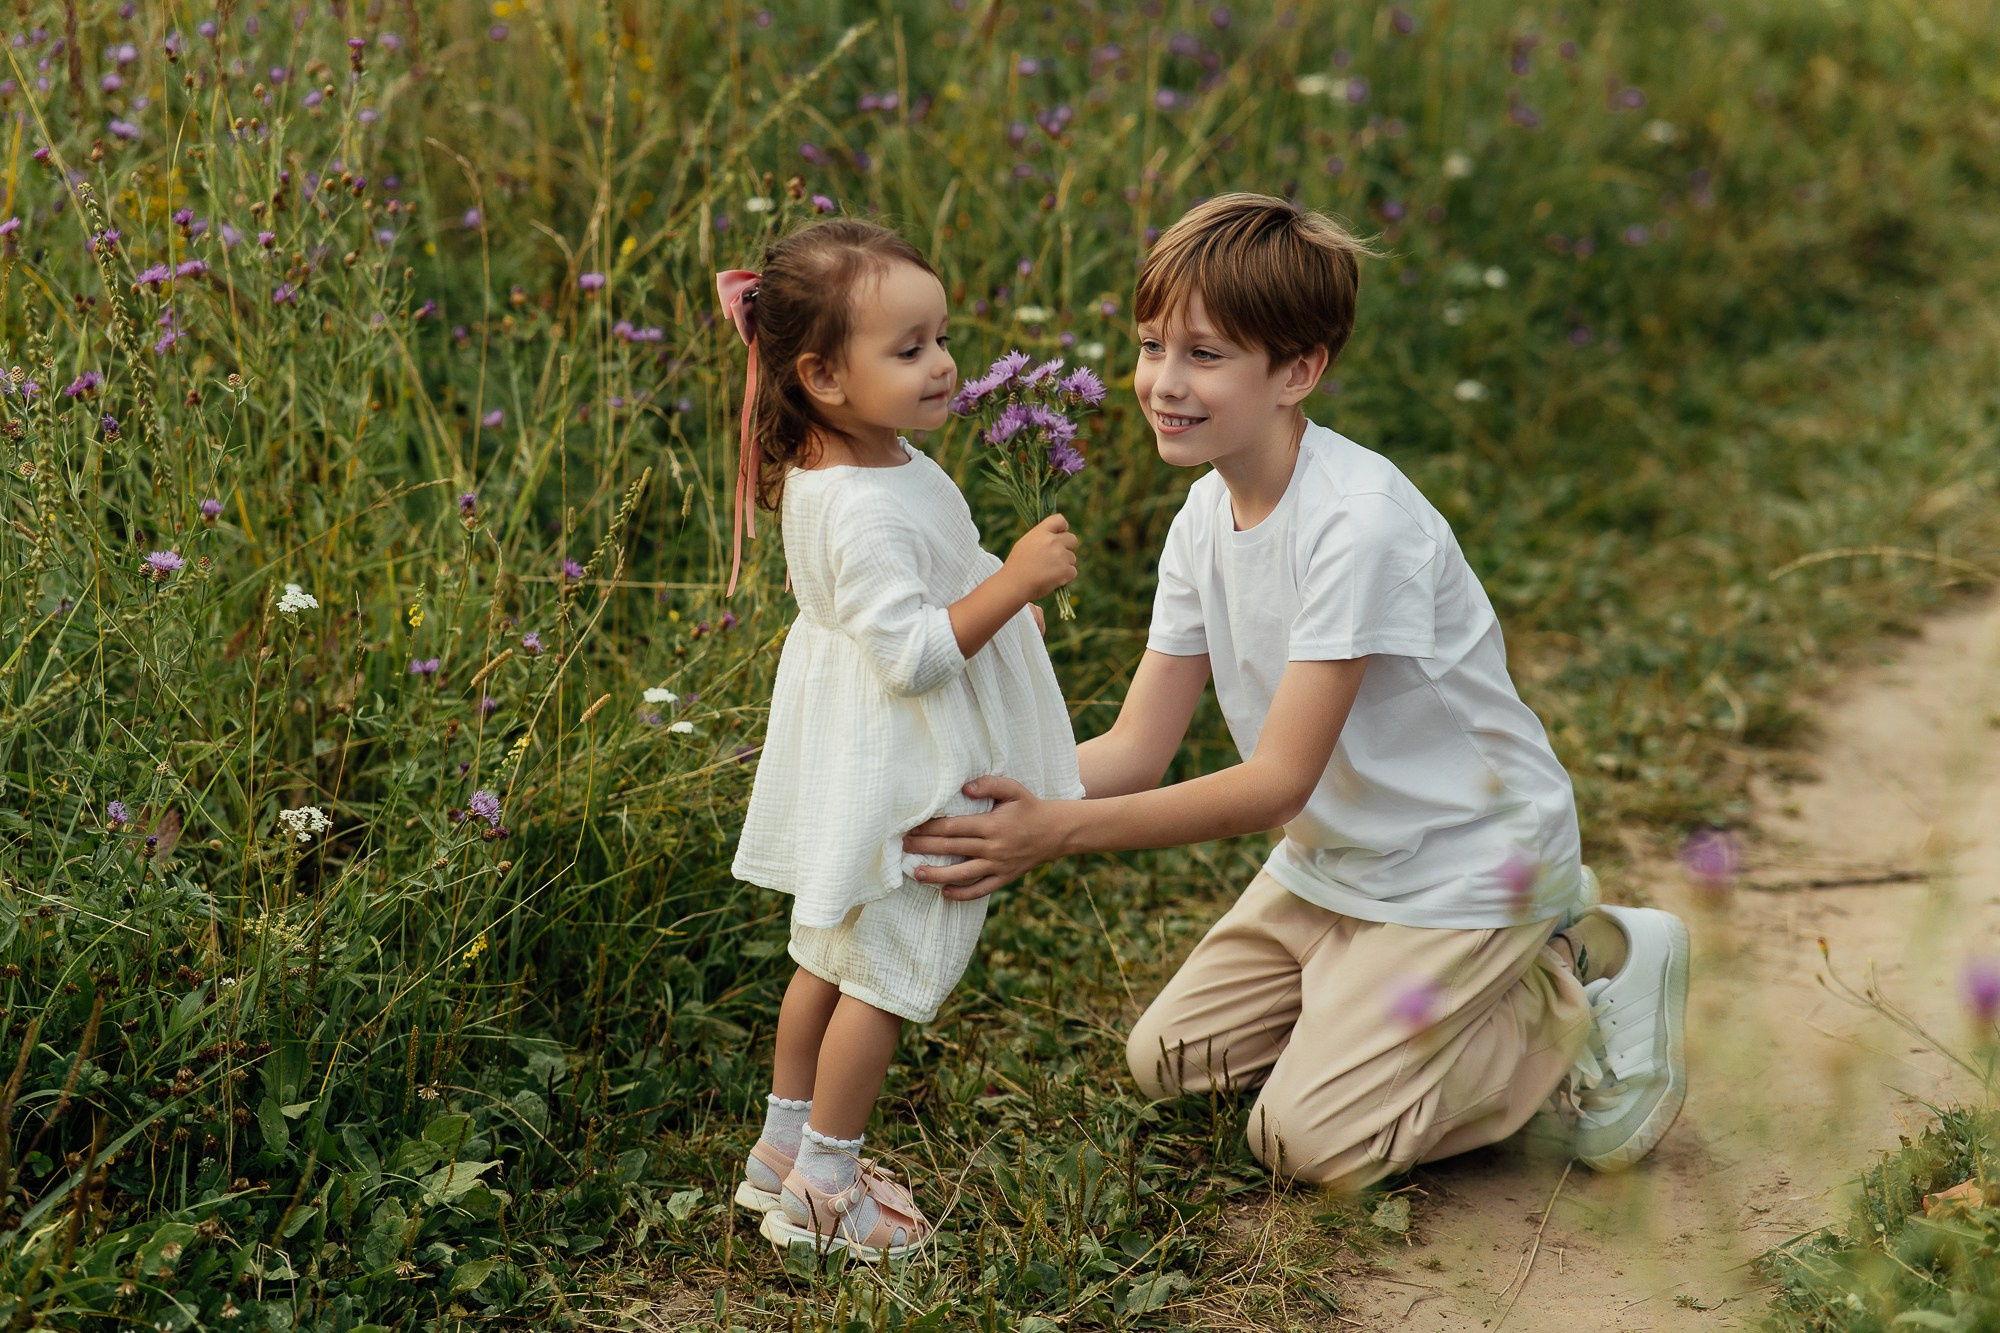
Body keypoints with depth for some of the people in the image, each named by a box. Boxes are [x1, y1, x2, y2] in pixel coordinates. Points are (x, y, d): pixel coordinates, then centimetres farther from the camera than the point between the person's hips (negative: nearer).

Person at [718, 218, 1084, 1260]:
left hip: (858, 772, 11)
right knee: (884, 979, 3)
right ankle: (823, 1187, 15)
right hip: (897, 789, -11)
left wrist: (1006, 580, 17)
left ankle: (785, 1150, 35)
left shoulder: (836, 472, 4)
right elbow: (911, 653, -31)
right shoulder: (865, 509, -30)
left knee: (829, 960, 21)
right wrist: (1013, 583, -30)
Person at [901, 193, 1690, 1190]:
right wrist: (990, 801, -24)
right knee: (1166, 1060, 7)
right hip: (1333, 858, 8)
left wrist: (1057, 830, -34)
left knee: (1308, 1137, -11)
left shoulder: (1362, 524, -30)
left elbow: (1277, 780, -29)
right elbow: (1136, 746, -6)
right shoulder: (1207, 516, -4)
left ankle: (1588, 993, 5)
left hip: (1468, 865, -8)